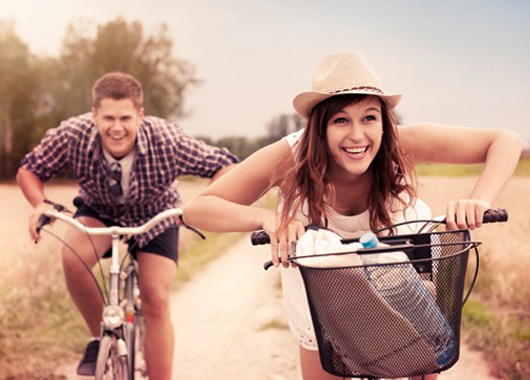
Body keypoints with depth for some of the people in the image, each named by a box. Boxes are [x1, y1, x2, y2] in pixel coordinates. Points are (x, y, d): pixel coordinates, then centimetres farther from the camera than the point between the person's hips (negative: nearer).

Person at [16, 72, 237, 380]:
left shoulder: (167, 140, -34)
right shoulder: (72, 135, -29)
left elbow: (225, 166, -26)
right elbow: (28, 171, -12)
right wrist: (41, 203, -33)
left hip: (155, 217, -1)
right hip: (99, 211, 1)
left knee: (156, 302, -13)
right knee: (73, 259, -30)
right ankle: (101, 338, -5)